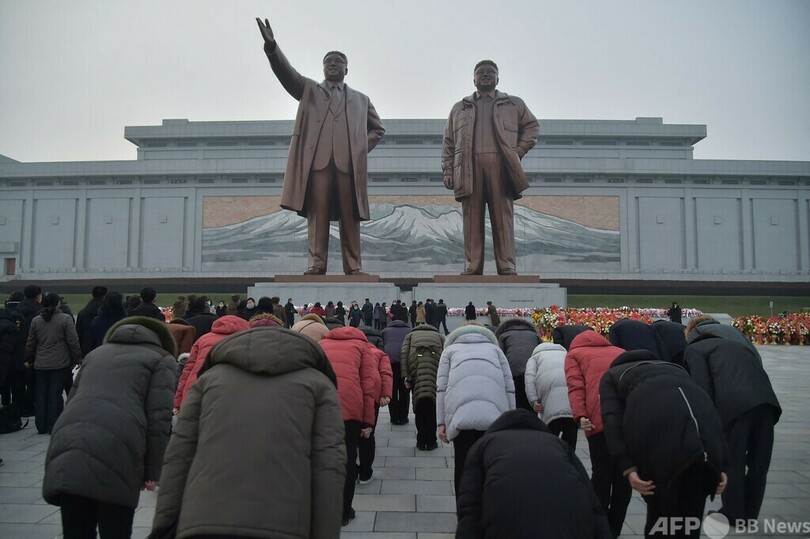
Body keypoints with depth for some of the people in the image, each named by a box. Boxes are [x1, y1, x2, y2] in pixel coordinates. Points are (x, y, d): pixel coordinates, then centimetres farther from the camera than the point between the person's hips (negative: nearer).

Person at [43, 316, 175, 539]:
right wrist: (152, 472, 4)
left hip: (66, 453, 5)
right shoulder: (161, 359, 15)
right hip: (115, 455, -5)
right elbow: (159, 418, 2)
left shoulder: (96, 353, 32)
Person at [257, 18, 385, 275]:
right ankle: (316, 264, -5)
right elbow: (286, 73, 6)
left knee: (350, 217, -2)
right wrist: (271, 46, -11)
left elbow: (378, 128, 28)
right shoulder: (309, 90, 21)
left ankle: (354, 266, -1)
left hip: (349, 163, 1)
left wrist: (362, 148, 11)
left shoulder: (360, 99, 25)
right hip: (317, 160, -1)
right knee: (317, 214, -6)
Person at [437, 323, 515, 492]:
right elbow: (509, 386, 17)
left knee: (463, 466, 8)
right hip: (494, 413, 1)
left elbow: (441, 386, 13)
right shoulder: (494, 348, 32)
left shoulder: (450, 349, 29)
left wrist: (441, 423, 10)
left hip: (461, 414, -1)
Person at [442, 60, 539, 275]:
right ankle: (472, 267, -5)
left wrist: (518, 151, 4)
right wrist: (447, 171, 5)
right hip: (469, 167, 1)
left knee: (503, 217, -6)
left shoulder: (514, 104, 21)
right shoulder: (459, 108, 23)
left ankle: (507, 267, -7)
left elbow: (532, 126, 20)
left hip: (500, 165, -1)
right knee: (472, 219, -4)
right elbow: (448, 142, 17)